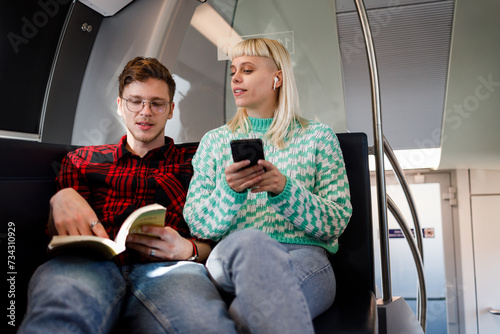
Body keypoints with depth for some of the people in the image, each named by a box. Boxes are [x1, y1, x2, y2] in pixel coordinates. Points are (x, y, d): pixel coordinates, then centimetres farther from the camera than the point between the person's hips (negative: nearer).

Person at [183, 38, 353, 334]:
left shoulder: (318, 137, 13)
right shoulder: (215, 141, 17)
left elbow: (337, 223, 3)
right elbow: (196, 224, 8)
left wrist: (284, 189, -15)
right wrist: (230, 191, -15)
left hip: (306, 257, -2)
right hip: (230, 260, 3)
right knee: (248, 242, -37)